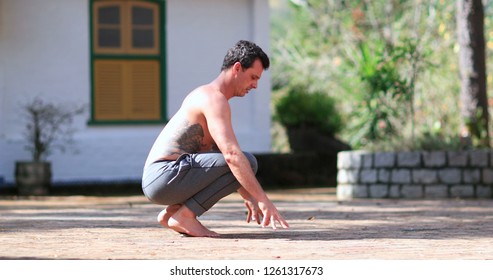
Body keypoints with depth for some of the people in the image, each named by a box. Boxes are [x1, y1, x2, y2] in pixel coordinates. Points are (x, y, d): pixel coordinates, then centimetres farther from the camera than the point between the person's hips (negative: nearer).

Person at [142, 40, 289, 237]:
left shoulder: (206, 95, 21)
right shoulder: (215, 99, -12)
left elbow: (223, 152, 31)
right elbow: (232, 155, -25)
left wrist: (248, 197, 27)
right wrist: (263, 199, -25)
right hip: (166, 177, -10)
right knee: (246, 162, -14)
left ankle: (171, 212, 13)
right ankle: (185, 215, -12)